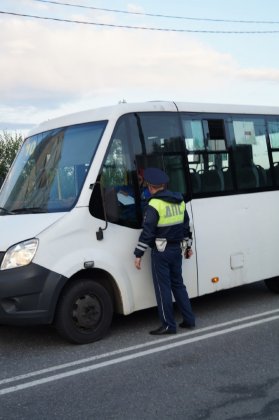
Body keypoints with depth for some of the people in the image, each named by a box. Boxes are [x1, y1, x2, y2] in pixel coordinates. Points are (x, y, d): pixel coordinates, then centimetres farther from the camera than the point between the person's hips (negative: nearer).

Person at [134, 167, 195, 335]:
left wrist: (139, 254, -13)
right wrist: (188, 246, 24)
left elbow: (147, 231, -17)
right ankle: (189, 319, 21)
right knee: (178, 284, 17)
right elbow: (186, 225, 14)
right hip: (177, 249, 7)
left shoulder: (154, 205, -15)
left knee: (163, 287, 0)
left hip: (161, 252, -7)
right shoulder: (179, 201, 7)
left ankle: (169, 325, 5)